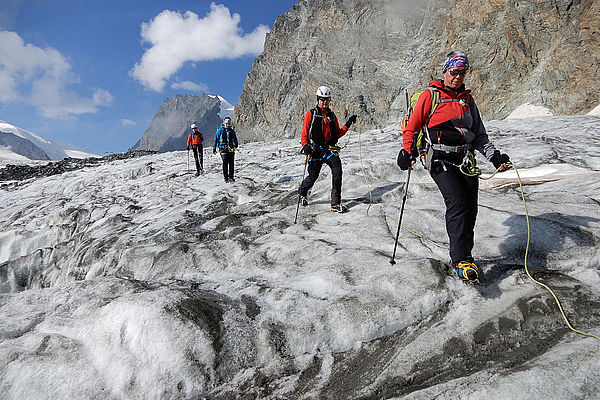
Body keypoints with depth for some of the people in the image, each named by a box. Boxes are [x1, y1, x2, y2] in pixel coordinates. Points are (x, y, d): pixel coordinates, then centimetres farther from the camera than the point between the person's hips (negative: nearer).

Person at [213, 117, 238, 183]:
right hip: (223, 149, -3)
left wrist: (236, 144, 9)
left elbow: (235, 139, 23)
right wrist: (214, 148, 6)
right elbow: (216, 139, 8)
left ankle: (231, 177, 8)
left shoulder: (232, 131, 13)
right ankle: (226, 178, -6)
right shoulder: (220, 130, 5)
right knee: (225, 163, -10)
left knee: (231, 163, 0)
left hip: (231, 149, 3)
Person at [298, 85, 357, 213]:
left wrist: (348, 124, 5)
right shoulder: (311, 114, 5)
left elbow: (337, 134, 17)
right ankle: (302, 193, 36)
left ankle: (336, 203, -16)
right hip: (315, 149, -3)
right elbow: (304, 133, 2)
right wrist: (305, 146, -15)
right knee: (313, 176, 1)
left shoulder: (332, 116, 17)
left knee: (337, 170, -20)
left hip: (329, 149, 3)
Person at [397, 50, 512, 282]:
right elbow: (412, 127, 3)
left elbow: (479, 134, 22)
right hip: (441, 160, -5)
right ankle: (461, 260, -17)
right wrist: (407, 152, -10)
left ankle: (464, 254, 17)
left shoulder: (467, 99, 19)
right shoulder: (430, 95, 2)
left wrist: (494, 156, 10)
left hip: (466, 161, 6)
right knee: (457, 205, -20)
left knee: (470, 210, 1)